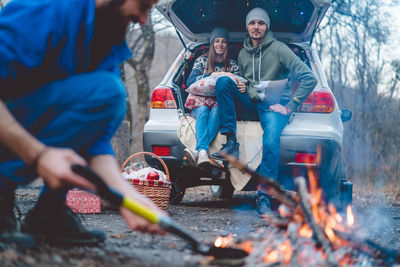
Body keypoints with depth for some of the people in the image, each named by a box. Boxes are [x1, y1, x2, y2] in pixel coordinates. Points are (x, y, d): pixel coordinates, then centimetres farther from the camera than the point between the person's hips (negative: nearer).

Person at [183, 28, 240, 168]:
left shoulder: (233, 65, 16)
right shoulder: (202, 61, 15)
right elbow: (190, 82, 0)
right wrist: (213, 75, -12)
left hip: (221, 105, 0)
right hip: (201, 102, 0)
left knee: (216, 111, -36)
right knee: (203, 110, -35)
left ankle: (198, 151, -58)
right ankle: (203, 152, -60)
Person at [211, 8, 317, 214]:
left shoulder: (279, 50, -4)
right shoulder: (243, 54, 13)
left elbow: (309, 79, -9)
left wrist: (289, 107, -11)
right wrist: (241, 88, 4)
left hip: (273, 106, -5)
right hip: (250, 106, 5)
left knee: (270, 142, -35)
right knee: (223, 81, -17)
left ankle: (264, 197, -30)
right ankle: (231, 143, -24)